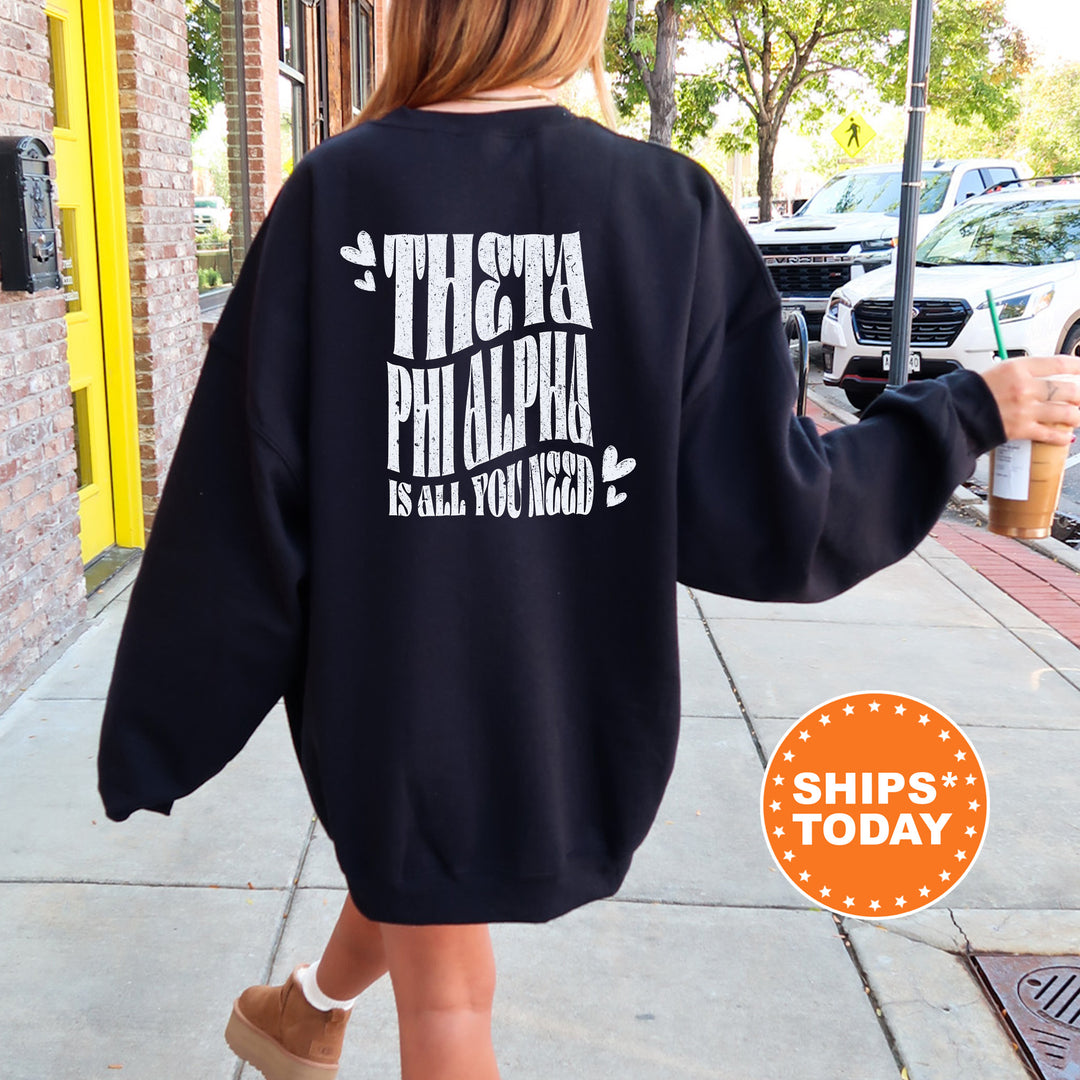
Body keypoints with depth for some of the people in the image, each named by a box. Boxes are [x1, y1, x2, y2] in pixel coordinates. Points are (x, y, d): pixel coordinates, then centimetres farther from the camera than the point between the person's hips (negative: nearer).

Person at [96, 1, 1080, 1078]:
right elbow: (761, 512, -11)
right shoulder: (673, 205, -10)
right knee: (404, 858, 30)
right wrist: (968, 413, 4)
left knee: (442, 990, 21)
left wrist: (159, 731, 1)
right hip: (575, 703, 2)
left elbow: (242, 505, -12)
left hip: (383, 694, -1)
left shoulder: (335, 192, -12)